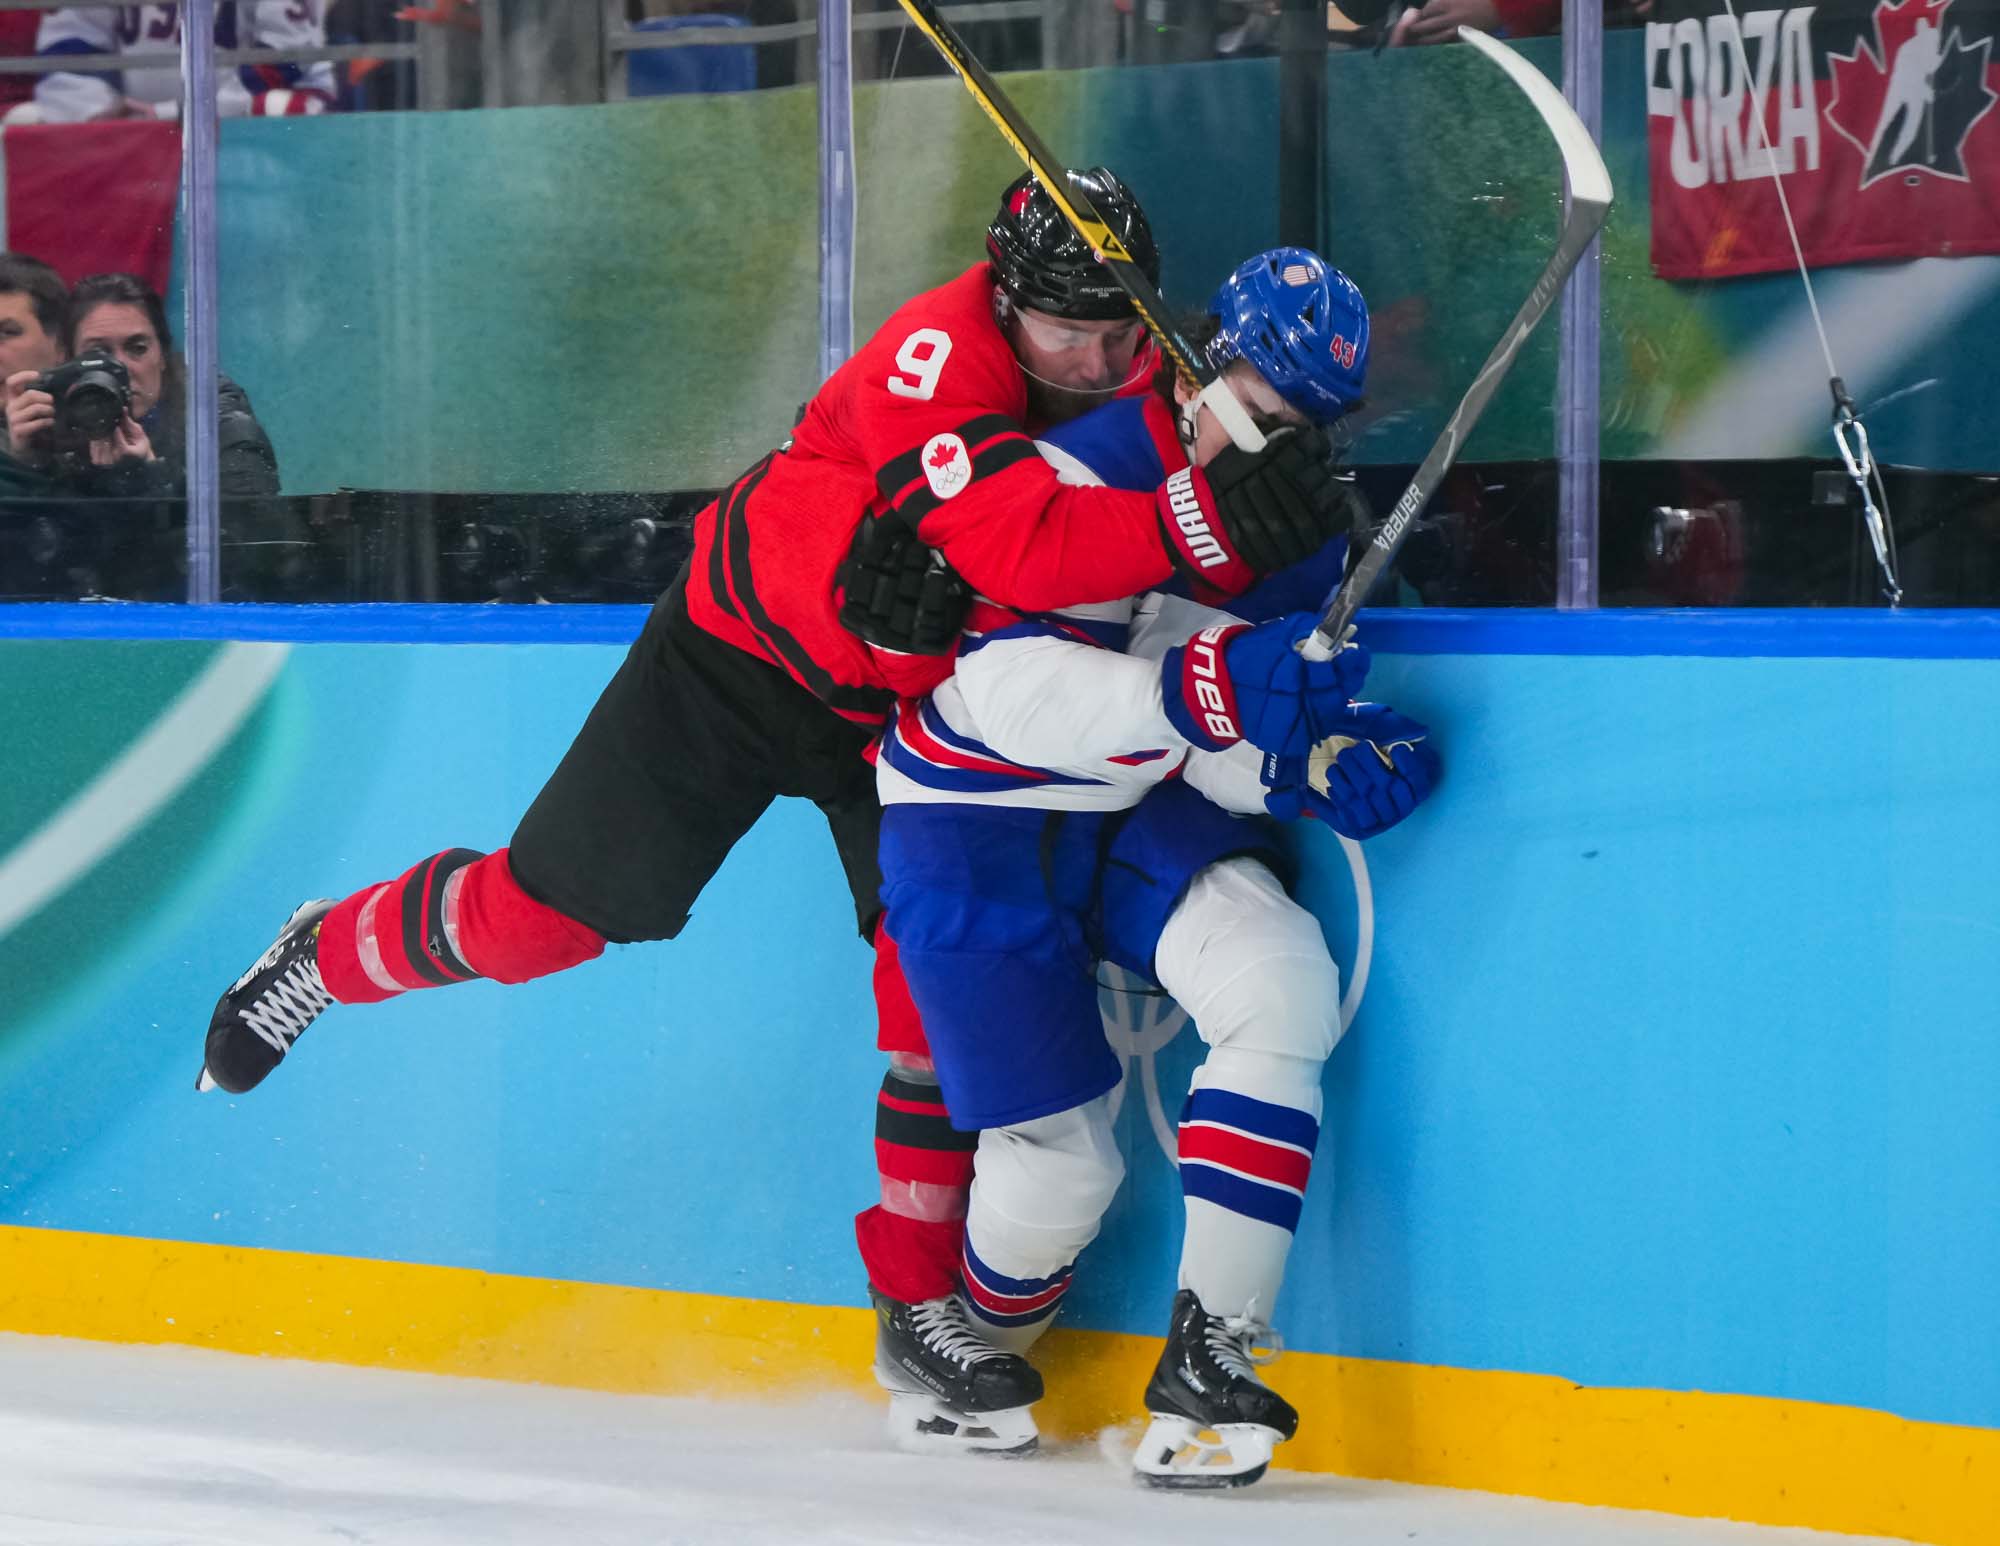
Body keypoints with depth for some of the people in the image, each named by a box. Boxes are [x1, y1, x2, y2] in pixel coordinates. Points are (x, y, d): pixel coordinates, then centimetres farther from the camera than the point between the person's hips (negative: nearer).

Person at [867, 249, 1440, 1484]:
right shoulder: (1084, 479, -22)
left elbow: (1227, 756, 1)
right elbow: (1007, 686, -34)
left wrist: (1319, 762, -22)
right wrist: (1198, 687, -47)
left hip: (1138, 811, 6)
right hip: (976, 833, -6)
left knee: (1285, 988, -22)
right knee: (1061, 1159, -6)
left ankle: (1206, 1370, -19)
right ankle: (962, 1346, 29)